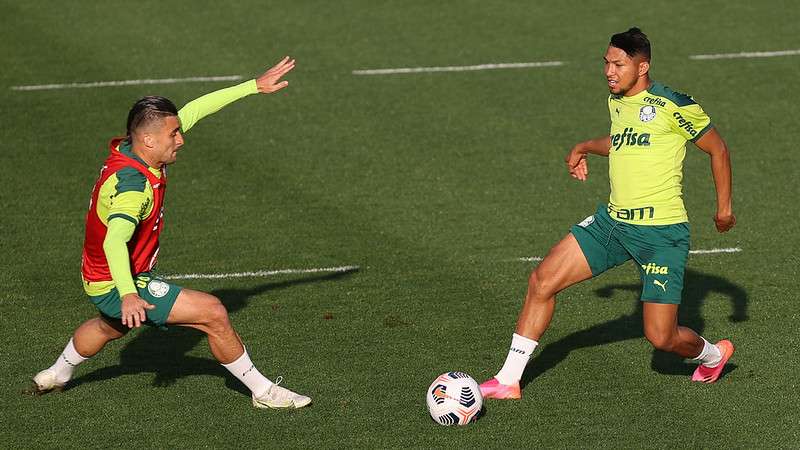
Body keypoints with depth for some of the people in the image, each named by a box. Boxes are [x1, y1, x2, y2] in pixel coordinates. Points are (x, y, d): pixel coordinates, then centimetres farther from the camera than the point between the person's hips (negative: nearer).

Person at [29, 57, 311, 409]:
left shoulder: (132, 148, -8)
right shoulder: (132, 185, -34)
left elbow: (193, 111, 0)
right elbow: (115, 240, -49)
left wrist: (255, 86, 1)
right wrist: (128, 294, -63)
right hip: (119, 284, -10)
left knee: (112, 327, 40)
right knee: (213, 313, -14)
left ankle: (57, 375, 62)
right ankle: (262, 391, -2)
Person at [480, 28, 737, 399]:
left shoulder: (673, 105, -11)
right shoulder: (616, 102, 10)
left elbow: (717, 149, 0)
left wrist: (724, 206, 2)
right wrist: (585, 148, 19)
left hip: (662, 231, -7)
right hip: (612, 221, 7)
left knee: (661, 338, -7)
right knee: (542, 281, -4)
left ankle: (712, 354, 29)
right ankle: (508, 381, 4)